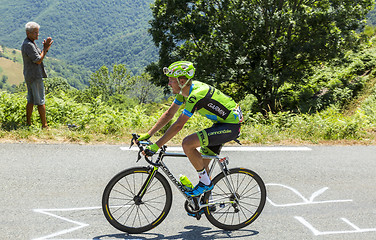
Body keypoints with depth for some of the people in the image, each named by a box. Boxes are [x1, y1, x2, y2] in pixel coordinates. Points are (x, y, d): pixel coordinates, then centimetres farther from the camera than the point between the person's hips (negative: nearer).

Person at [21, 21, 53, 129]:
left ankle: (28, 123, 18)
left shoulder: (31, 43, 13)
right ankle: (44, 125, 2)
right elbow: (38, 61, -19)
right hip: (35, 76, -10)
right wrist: (45, 48, -14)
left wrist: (46, 48, -1)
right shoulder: (28, 45, -19)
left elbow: (40, 57, 14)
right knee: (40, 101, -4)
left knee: (31, 100, 13)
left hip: (29, 76, 10)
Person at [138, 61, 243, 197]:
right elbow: (168, 115, 7)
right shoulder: (185, 90, 0)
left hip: (231, 126, -10)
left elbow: (178, 126, -29)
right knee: (202, 164, 13)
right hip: (221, 123, 10)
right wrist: (147, 135, 3)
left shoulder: (196, 95, -28)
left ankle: (205, 183, -5)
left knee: (187, 144, -22)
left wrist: (156, 147, -27)